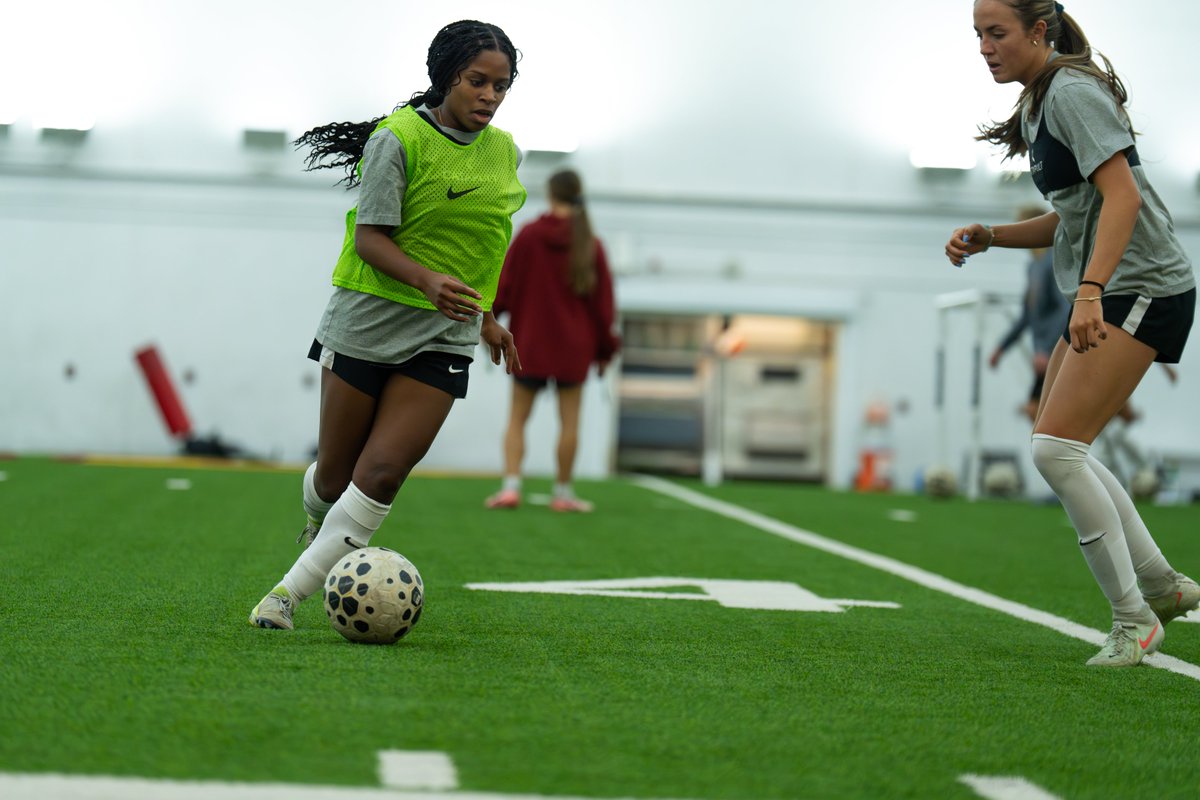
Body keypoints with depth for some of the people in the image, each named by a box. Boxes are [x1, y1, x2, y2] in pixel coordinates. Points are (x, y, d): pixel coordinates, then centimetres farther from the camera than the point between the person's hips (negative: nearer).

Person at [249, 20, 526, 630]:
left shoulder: (505, 153, 8)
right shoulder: (398, 138, -11)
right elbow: (370, 237, -16)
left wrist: (485, 317, 27)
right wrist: (428, 281, -32)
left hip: (445, 338, 4)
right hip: (368, 321, -4)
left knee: (382, 474, -12)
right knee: (336, 473, 6)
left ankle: (290, 591, -6)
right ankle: (317, 513, 43)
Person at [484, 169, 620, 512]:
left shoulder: (528, 236, -8)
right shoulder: (591, 245, -5)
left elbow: (504, 282, -5)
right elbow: (603, 300, 0)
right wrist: (604, 347, 8)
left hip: (530, 342, 0)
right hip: (573, 346, 1)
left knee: (517, 419, 7)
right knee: (569, 422, 8)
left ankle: (511, 486, -5)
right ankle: (563, 492, 10)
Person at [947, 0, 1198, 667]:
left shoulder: (1073, 91, -13)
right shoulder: (1038, 105, 16)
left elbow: (1122, 194, -23)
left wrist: (1091, 291, -33)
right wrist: (989, 236, 8)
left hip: (1142, 287, -10)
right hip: (1101, 293, 10)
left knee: (1056, 447, -16)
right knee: (1059, 450, 13)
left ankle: (1133, 619, -8)